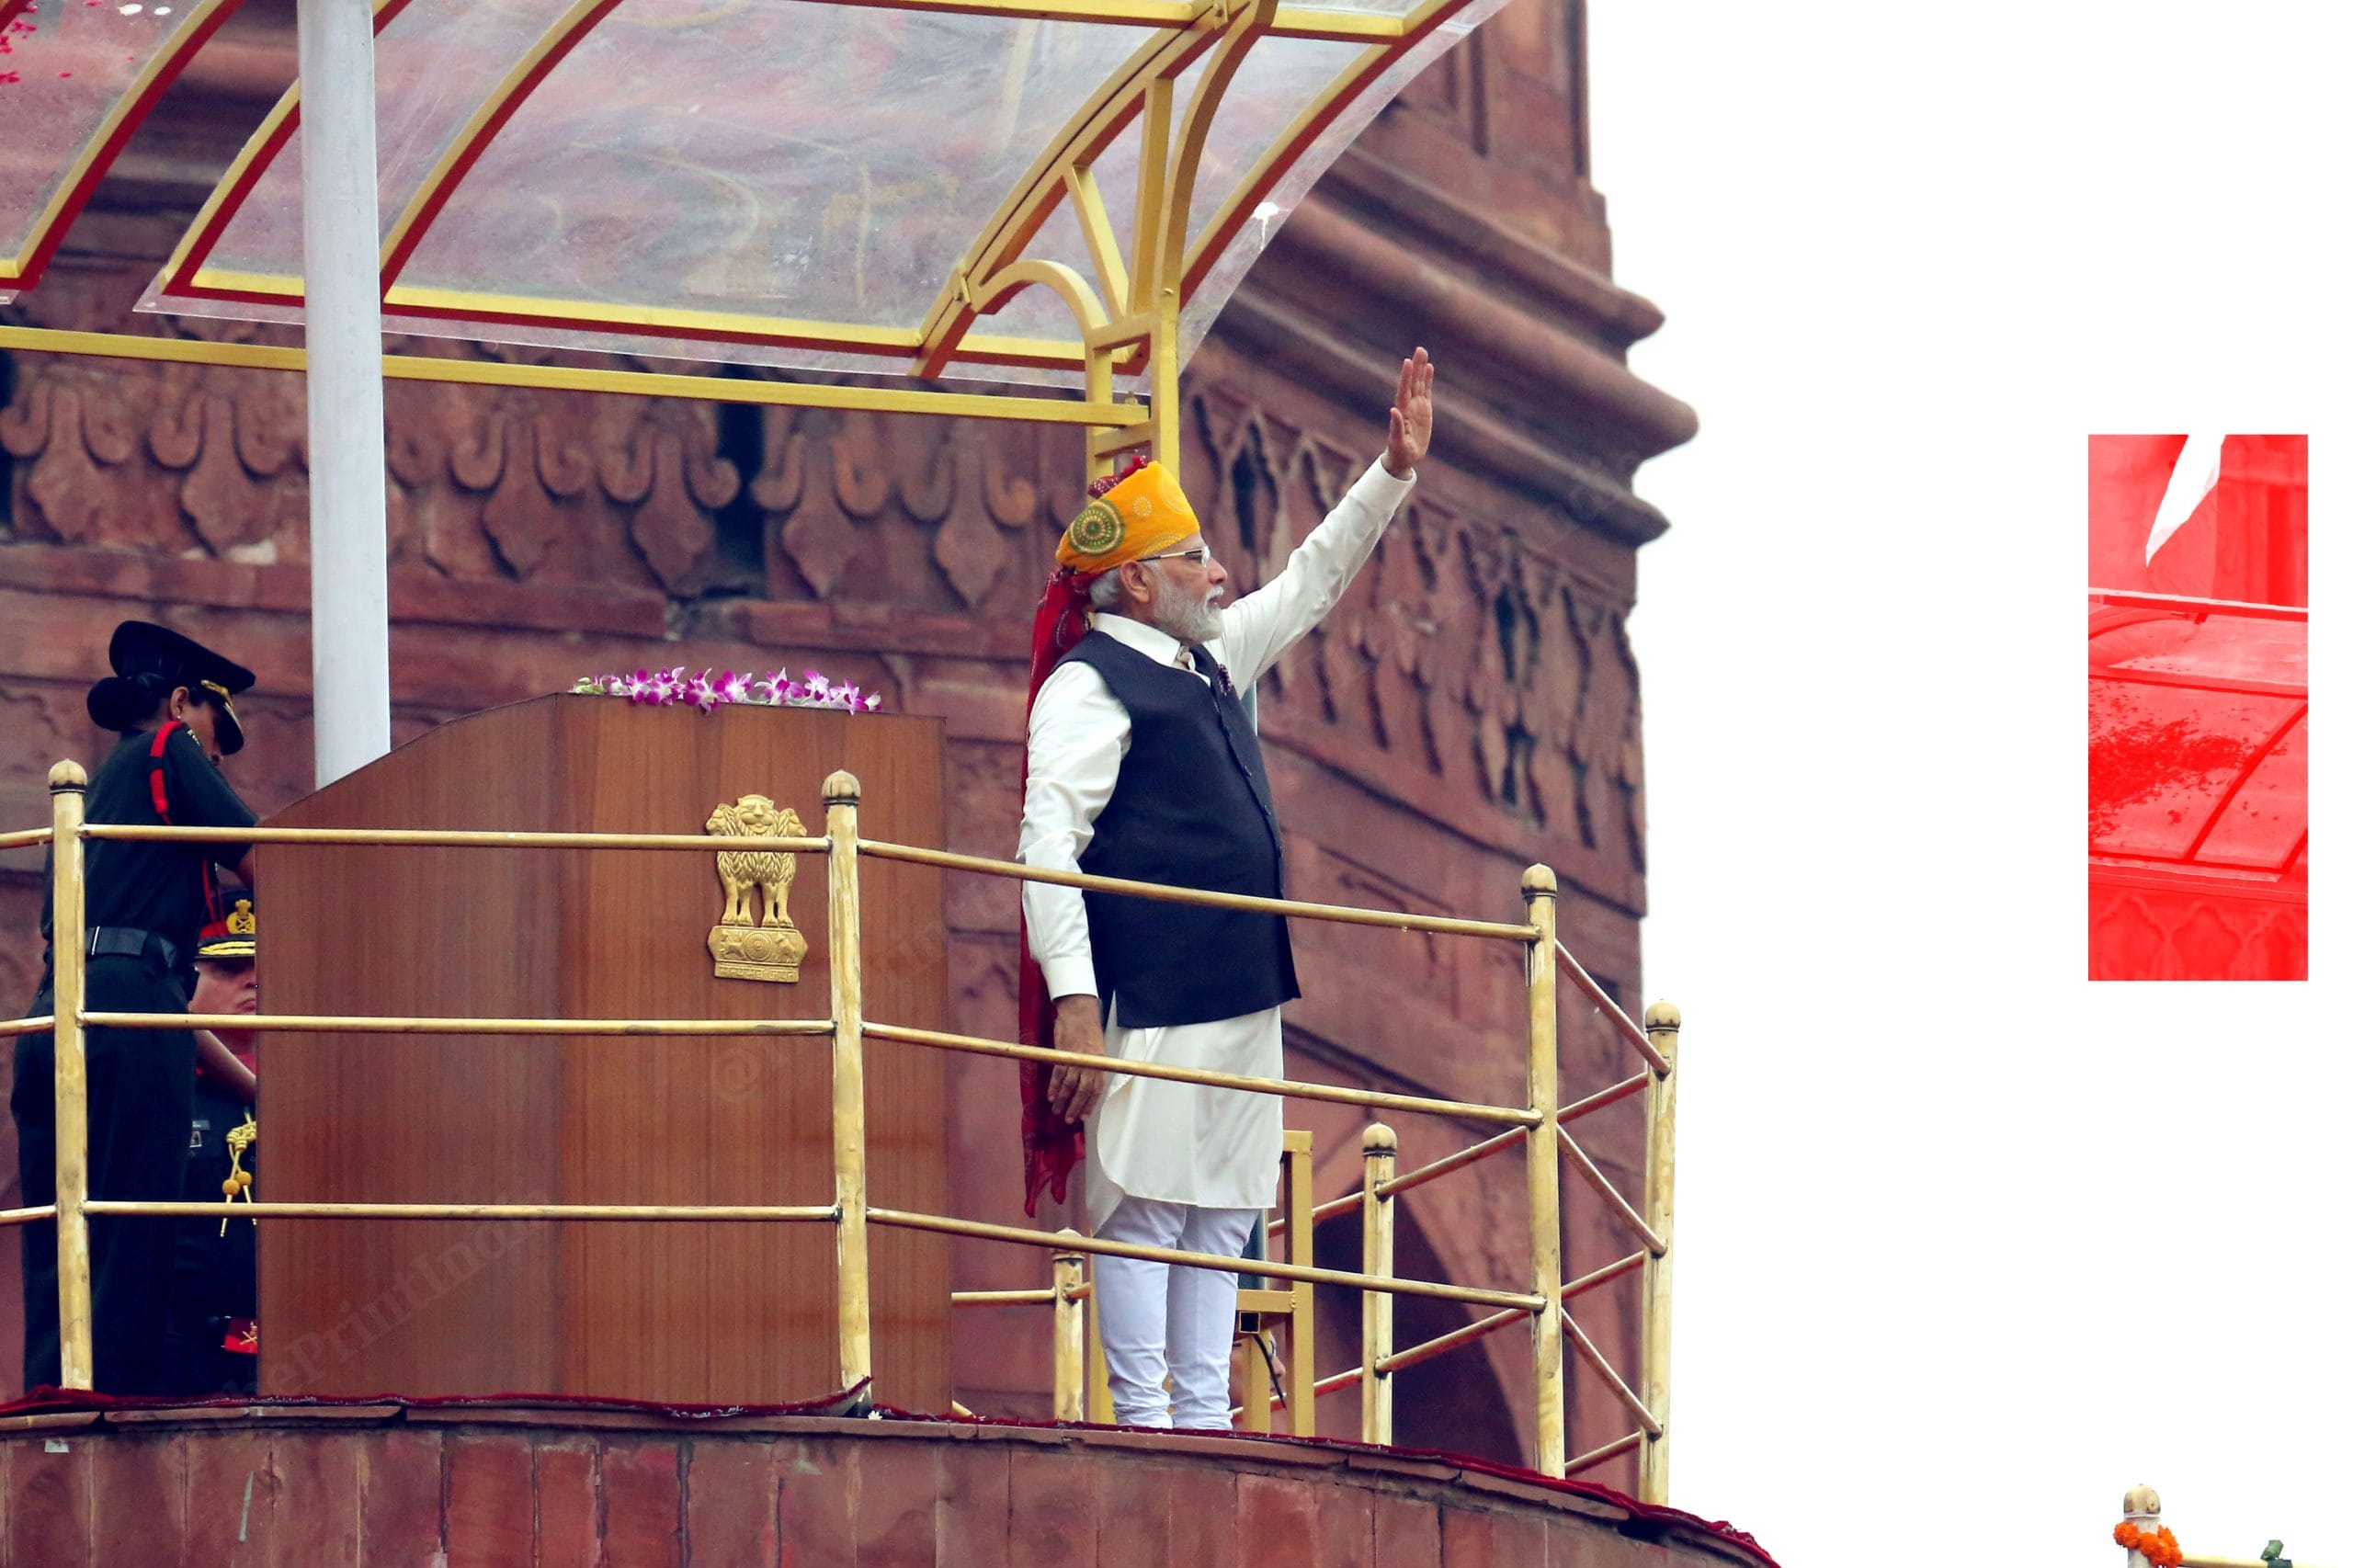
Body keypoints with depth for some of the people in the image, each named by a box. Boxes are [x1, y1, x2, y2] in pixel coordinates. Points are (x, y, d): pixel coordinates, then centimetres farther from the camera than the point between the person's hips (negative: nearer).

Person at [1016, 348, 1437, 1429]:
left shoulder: (1210, 665, 18)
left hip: (1240, 996, 9)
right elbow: (1049, 845, -15)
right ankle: (1143, 1422, -7)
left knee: (1224, 1208, 9)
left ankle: (1205, 1412, 12)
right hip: (1148, 1005, -9)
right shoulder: (1088, 686, -8)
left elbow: (1310, 584, 32)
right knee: (1142, 1207, -7)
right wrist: (1073, 1000, -22)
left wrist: (1392, 474, 27)